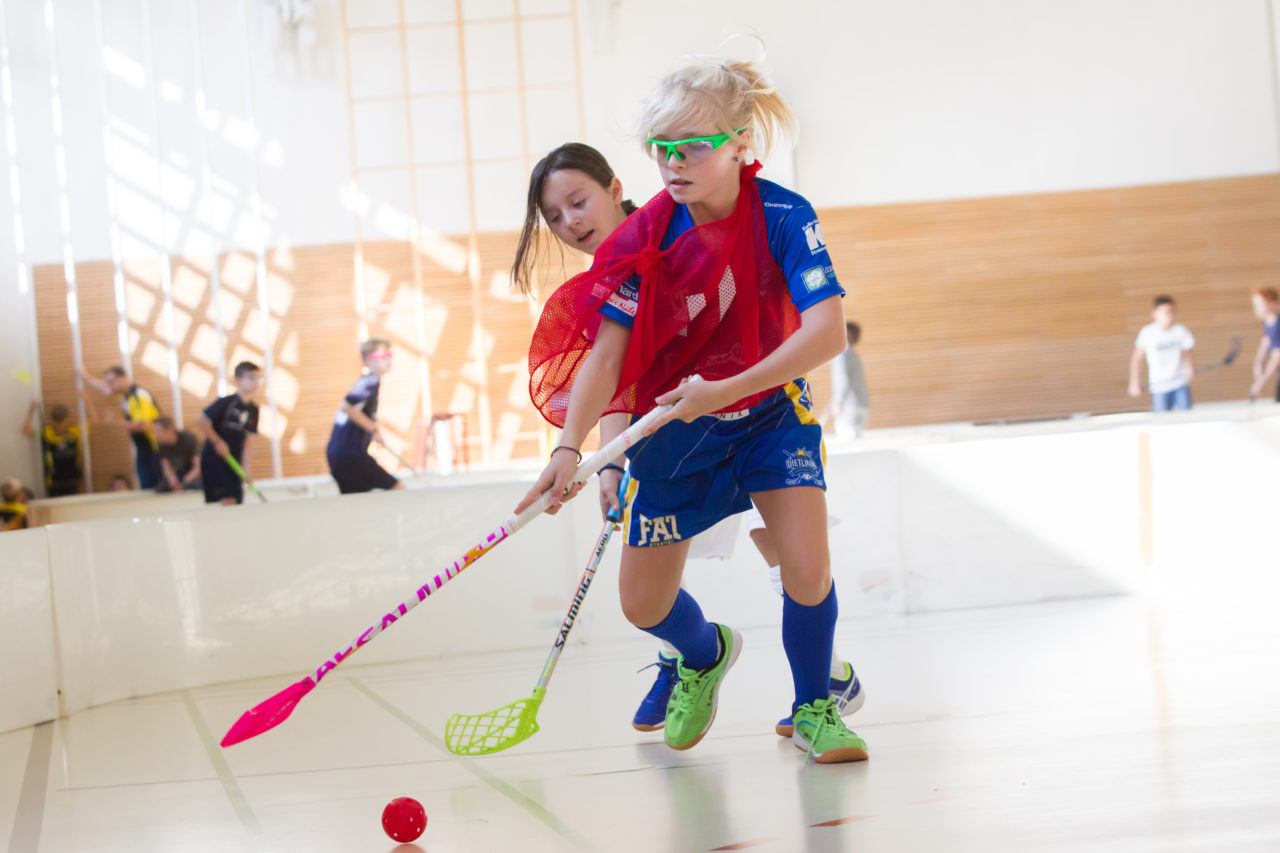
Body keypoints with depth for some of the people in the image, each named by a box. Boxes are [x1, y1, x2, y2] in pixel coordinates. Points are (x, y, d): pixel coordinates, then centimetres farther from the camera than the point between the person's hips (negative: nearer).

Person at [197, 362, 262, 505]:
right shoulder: (226, 402, -14)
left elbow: (245, 439, 9)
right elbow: (202, 420, -13)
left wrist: (245, 467, 3)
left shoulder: (253, 409, 6)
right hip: (214, 460, -7)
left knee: (237, 503, 4)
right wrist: (218, 442, -14)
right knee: (227, 501, -17)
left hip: (233, 462, 7)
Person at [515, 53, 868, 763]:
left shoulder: (783, 217, -23)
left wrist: (726, 389, -41)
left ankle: (813, 710, 10)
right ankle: (705, 656, 40)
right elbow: (607, 351, -19)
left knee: (807, 571, -19)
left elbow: (827, 331, -33)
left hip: (770, 408, -2)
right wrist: (570, 448, -34)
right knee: (643, 605, 3)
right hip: (671, 425, 2)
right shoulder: (643, 238, -18)